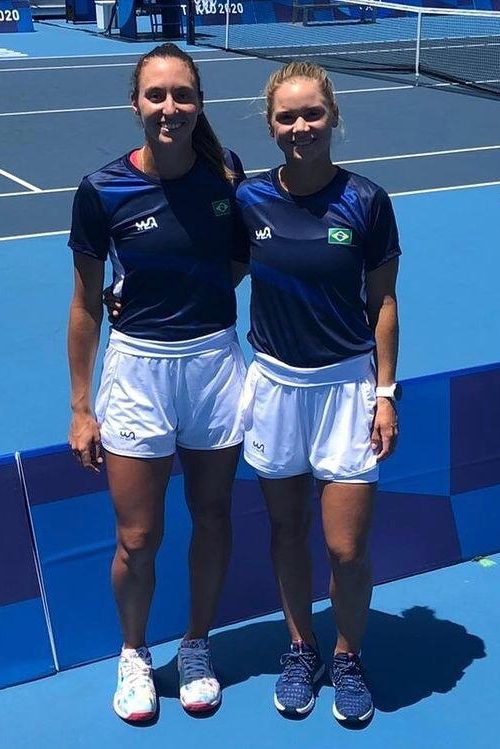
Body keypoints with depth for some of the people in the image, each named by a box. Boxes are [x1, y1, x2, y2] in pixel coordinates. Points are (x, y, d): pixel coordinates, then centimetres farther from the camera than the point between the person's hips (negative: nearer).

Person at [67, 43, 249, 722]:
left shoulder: (226, 175, -5)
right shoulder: (103, 191, -11)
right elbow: (86, 303, -3)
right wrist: (81, 408, -1)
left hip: (215, 360, 2)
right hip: (137, 367, -2)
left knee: (212, 519, 14)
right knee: (137, 539, 6)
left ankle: (196, 648, 37)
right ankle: (134, 654, 33)